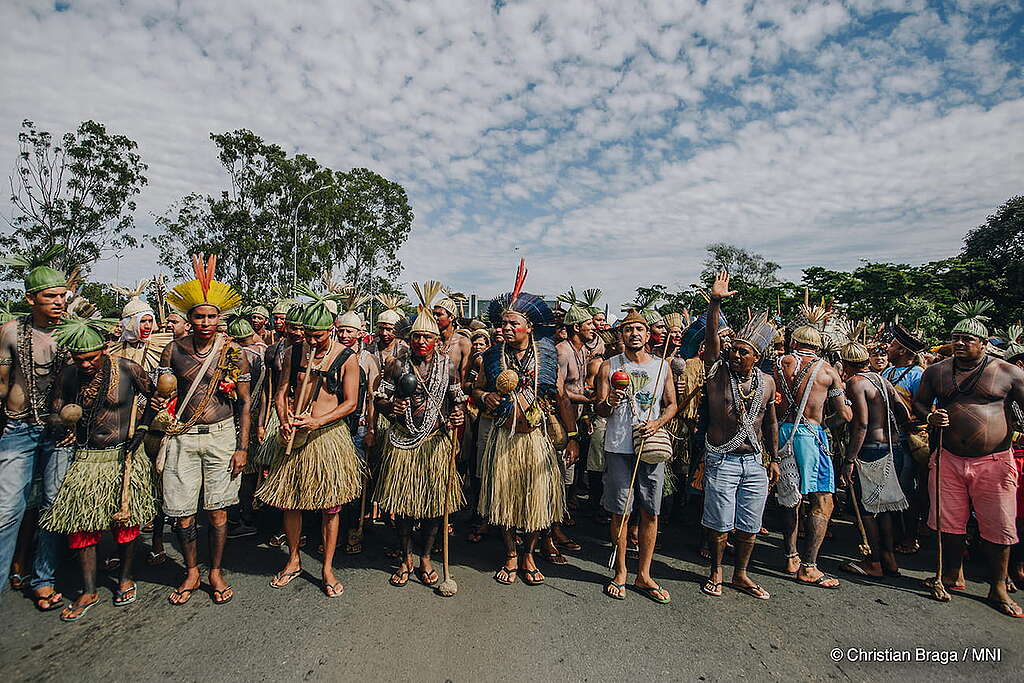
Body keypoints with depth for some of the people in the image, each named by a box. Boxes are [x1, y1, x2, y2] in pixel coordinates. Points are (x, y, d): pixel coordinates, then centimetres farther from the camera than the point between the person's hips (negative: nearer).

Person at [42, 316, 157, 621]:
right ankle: (89, 591, 17)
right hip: (86, 458, 3)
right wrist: (66, 427, -14)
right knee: (81, 522, 3)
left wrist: (142, 427, -8)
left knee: (125, 518, 7)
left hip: (124, 456, -3)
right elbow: (57, 410, 8)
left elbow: (155, 396, 3)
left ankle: (126, 577, 27)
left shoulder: (127, 368, -10)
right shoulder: (69, 374, -2)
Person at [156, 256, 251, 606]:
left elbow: (245, 403, 0)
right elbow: (163, 393, 11)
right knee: (181, 512, 6)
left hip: (222, 436, -2)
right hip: (182, 437, 2)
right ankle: (191, 574, 27)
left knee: (217, 510, 6)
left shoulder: (233, 353, -4)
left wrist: (242, 448, -4)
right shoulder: (174, 350, 2)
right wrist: (157, 403, -13)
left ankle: (215, 572, 26)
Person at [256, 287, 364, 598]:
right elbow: (281, 394, 8)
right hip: (293, 435, 4)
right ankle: (293, 561, 33)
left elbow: (351, 403, -7)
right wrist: (284, 422, -11)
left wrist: (319, 421, -19)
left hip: (329, 434, -3)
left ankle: (328, 568, 20)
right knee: (289, 501, 12)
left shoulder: (347, 357, -6)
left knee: (330, 506, 4)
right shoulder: (294, 352, 5)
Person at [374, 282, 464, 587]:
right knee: (402, 500, 5)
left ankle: (425, 558, 26)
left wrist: (457, 415, -12)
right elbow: (380, 397, 4)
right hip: (402, 439, 0)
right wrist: (390, 407, -18)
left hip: (436, 440, 1)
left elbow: (457, 398, 9)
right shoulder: (397, 364, -1)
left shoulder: (447, 364, 2)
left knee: (435, 501, 6)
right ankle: (406, 559, 25)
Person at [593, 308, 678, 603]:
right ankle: (620, 572, 21)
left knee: (650, 512, 7)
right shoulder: (609, 366, 2)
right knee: (621, 512, 4)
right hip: (619, 447, -2)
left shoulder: (662, 366, 8)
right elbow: (599, 409, 2)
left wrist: (657, 423, -7)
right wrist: (609, 403, -21)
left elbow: (672, 404, 12)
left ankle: (644, 575, 21)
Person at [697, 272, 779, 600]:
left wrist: (774, 459, 16)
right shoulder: (718, 373, -7)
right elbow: (711, 338, -21)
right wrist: (715, 302, -31)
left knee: (749, 525, 13)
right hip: (721, 460, -4)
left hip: (755, 462, 4)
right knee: (720, 523, 5)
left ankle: (740, 575, 30)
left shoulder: (767, 382, 5)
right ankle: (716, 572, 26)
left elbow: (770, 422, 14)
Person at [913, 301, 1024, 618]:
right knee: (949, 521, 10)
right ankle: (954, 575, 30)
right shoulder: (936, 371, 5)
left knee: (998, 527, 4)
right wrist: (930, 416, -6)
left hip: (993, 462, -2)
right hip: (948, 459, 2)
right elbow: (918, 402, 15)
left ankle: (998, 589, 22)